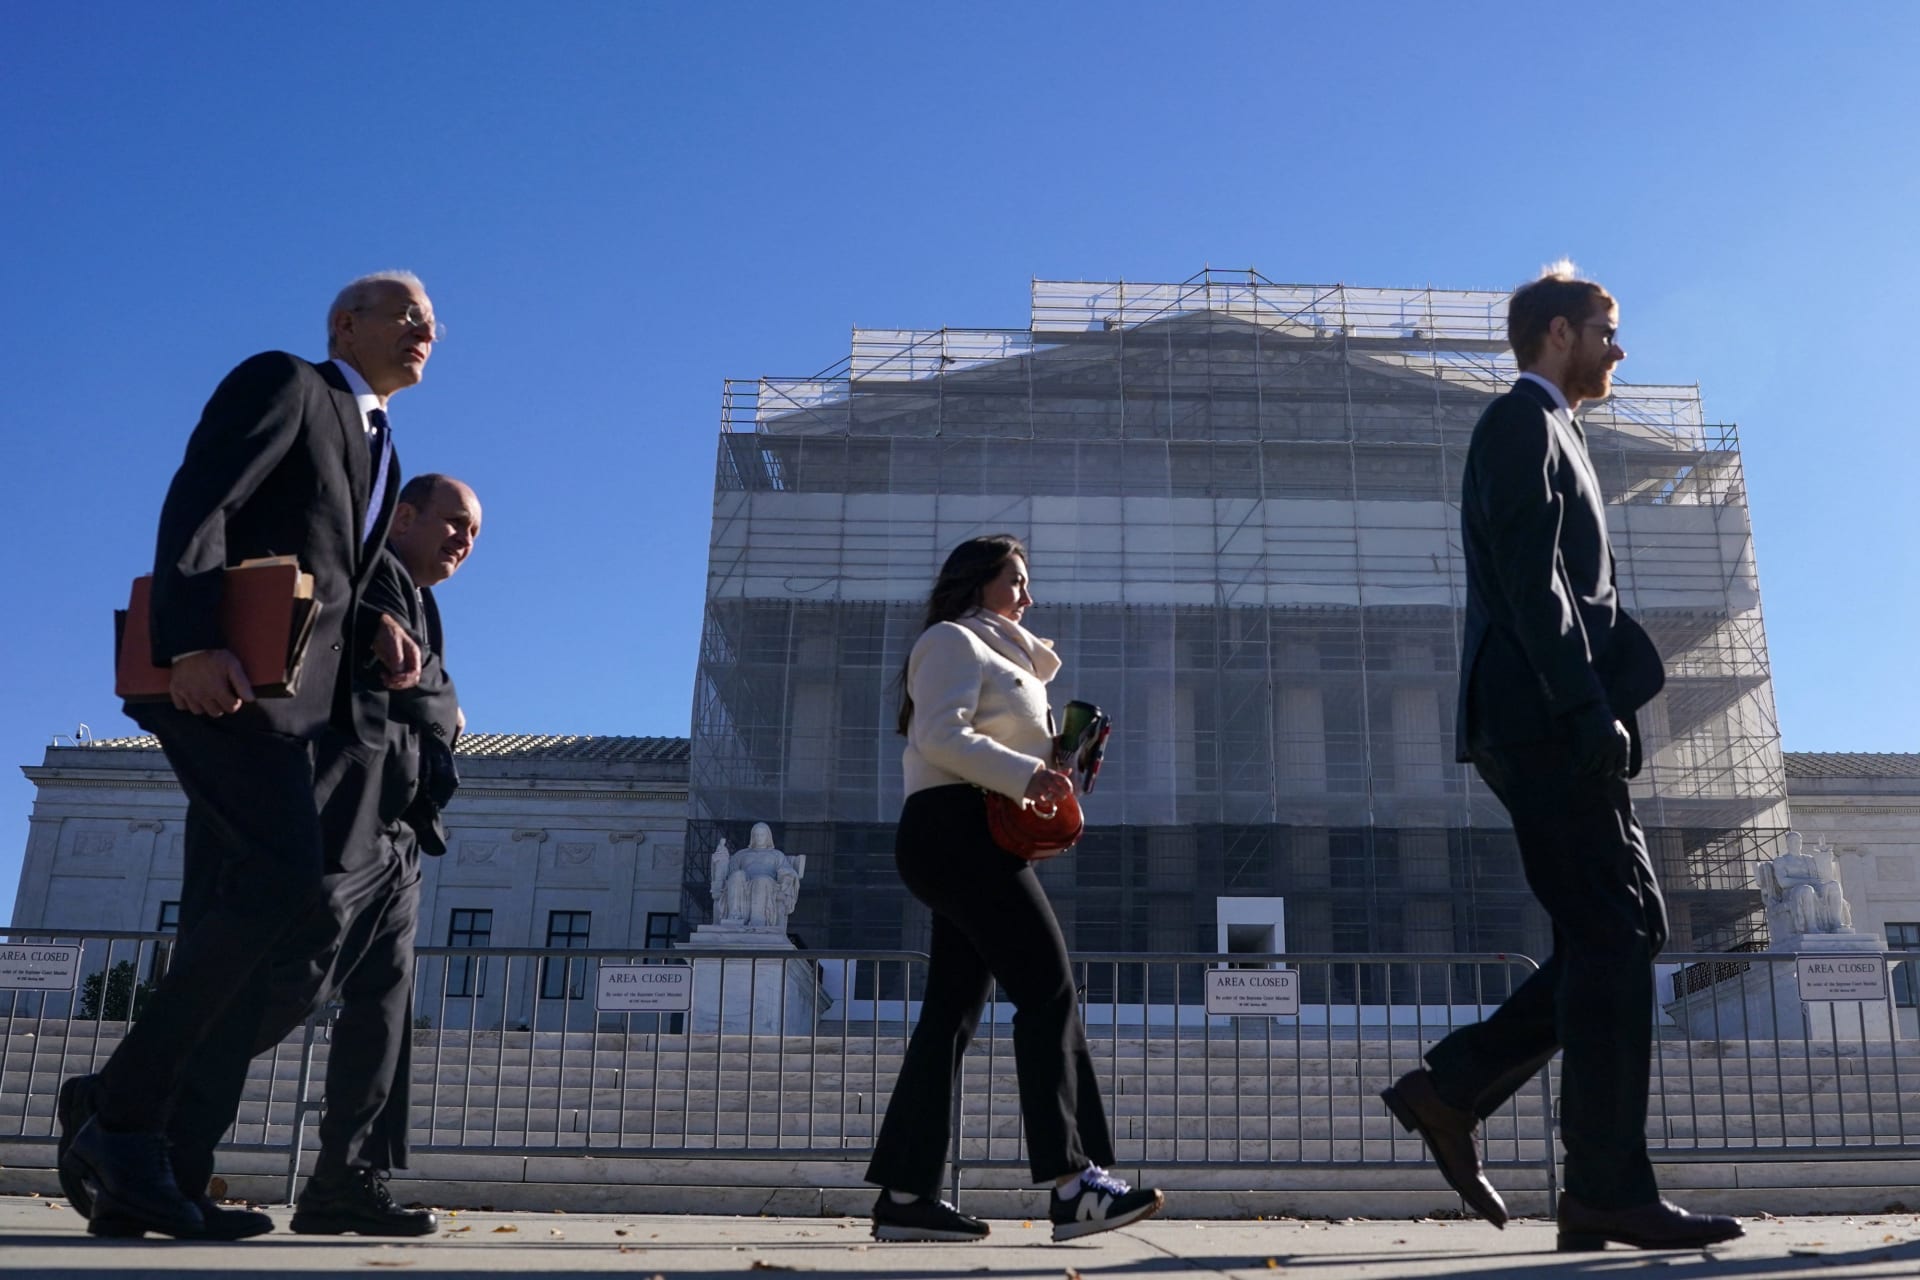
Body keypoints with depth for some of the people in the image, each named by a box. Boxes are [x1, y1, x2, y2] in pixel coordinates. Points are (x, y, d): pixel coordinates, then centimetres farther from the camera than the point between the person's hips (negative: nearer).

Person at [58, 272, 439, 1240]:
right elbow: (196, 506, -9)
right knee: (284, 881, -23)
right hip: (224, 677, -9)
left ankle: (149, 1178, 1)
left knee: (231, 925, 1)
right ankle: (122, 1107, -12)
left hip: (301, 698, 9)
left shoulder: (378, 452, 30)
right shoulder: (283, 382, 5)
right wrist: (191, 644, -23)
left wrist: (377, 641, 7)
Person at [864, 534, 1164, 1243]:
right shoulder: (953, 640, 0)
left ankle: (905, 1195, 2)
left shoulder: (995, 653, 32)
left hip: (970, 841, 10)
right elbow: (942, 736, -14)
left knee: (953, 1011, 3)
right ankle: (1072, 1182, -20)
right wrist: (1027, 775, -20)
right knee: (1049, 991, -16)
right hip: (958, 826, -10)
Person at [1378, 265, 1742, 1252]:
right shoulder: (1523, 420, -2)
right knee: (1610, 941, -9)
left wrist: (1594, 710, 17)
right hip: (1546, 718, -10)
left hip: (1550, 726, 10)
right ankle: (1608, 1191, -6)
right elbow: (1529, 576, -15)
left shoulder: (1541, 432, 28)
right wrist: (1588, 707, -22)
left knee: (1624, 935, 8)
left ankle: (1451, 1089, 7)